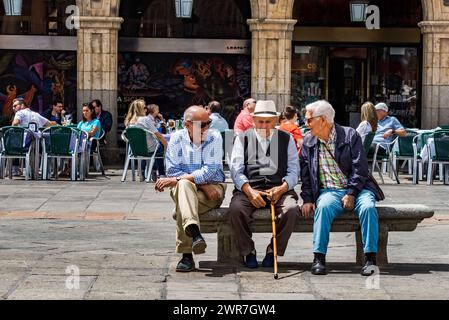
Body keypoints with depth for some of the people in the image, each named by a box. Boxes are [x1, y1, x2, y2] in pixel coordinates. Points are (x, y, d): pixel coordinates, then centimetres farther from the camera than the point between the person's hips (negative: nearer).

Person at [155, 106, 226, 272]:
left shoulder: (214, 137, -4)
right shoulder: (177, 138, 1)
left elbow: (209, 171, -15)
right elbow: (172, 170, -6)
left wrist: (176, 180, -24)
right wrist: (201, 184, -18)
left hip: (213, 188, -1)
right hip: (184, 189, 1)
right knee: (184, 185, -37)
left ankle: (186, 254, -36)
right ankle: (194, 233, -57)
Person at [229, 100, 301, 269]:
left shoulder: (286, 139, 16)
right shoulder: (243, 139, 14)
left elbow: (294, 171, 9)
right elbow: (236, 170, 4)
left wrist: (282, 188, -12)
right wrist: (250, 191, -14)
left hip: (279, 189, 0)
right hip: (248, 188, 0)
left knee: (291, 209, -32)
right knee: (236, 209, -32)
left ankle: (273, 251, -13)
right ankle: (248, 251, -11)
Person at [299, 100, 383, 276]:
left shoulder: (350, 135, 0)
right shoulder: (308, 141, 11)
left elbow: (360, 168, -6)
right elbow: (305, 174, 12)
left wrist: (351, 194, -16)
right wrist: (307, 199, -1)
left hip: (355, 189, -1)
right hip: (329, 191, 1)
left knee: (368, 207, -33)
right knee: (323, 207, -33)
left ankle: (370, 258, -28)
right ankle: (319, 258, -31)